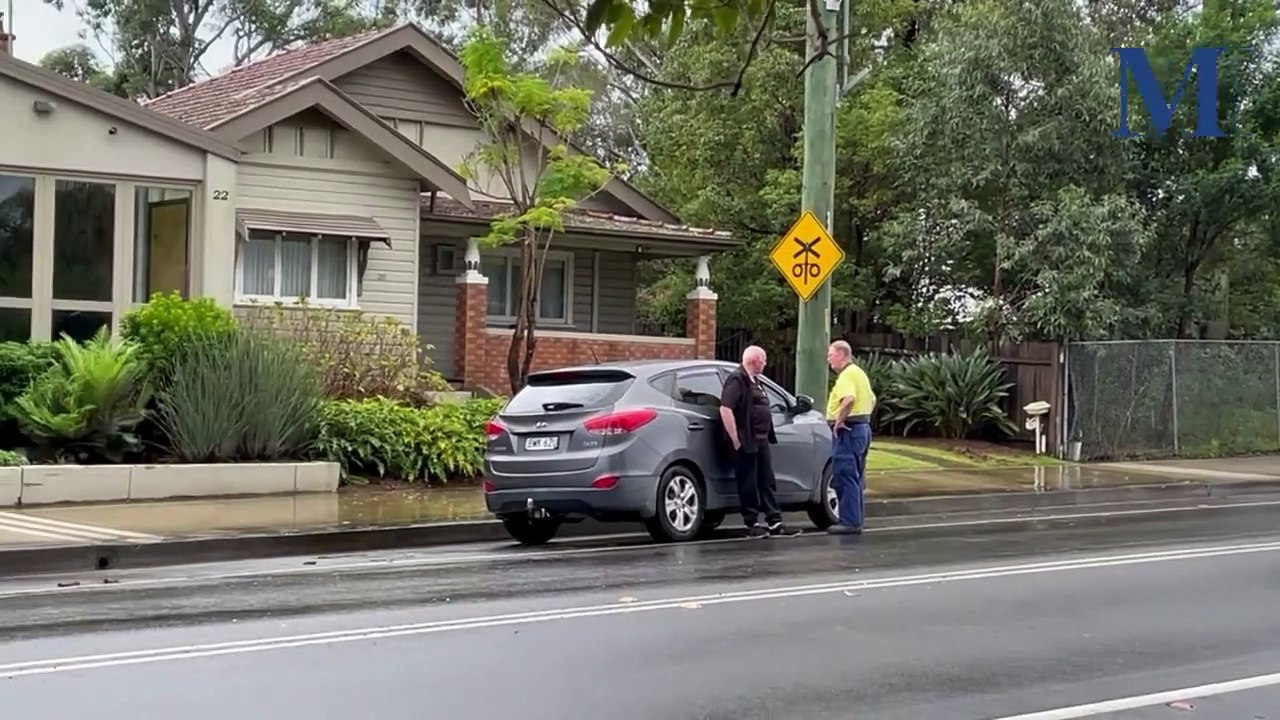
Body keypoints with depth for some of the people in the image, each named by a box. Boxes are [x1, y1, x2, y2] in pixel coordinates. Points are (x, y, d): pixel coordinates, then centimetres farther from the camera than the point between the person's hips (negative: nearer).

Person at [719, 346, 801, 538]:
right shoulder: (737, 380, -13)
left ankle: (775, 522, 15)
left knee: (768, 482, 11)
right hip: (747, 441, -10)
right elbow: (725, 409, -22)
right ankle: (751, 525, 7)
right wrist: (735, 439, -20)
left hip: (761, 440, 10)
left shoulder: (754, 380, 18)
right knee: (748, 484, 0)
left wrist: (768, 436, 17)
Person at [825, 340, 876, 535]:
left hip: (848, 430, -10)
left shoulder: (847, 375, -14)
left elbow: (849, 399, -32)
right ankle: (854, 520, 19)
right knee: (855, 478, 14)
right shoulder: (859, 373, 18)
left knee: (844, 476, -7)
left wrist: (839, 420, -22)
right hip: (863, 427, 10)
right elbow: (872, 399, 27)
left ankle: (849, 522, -8)